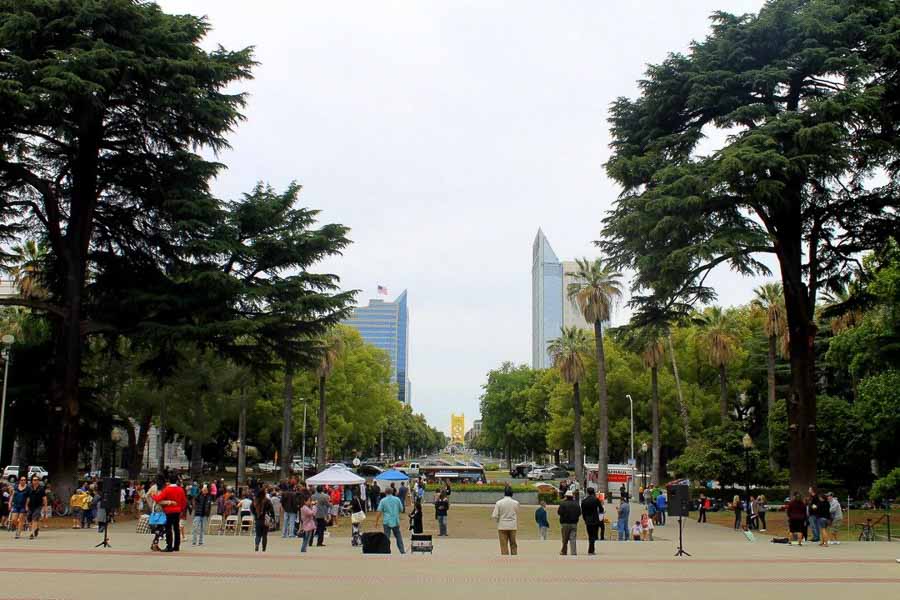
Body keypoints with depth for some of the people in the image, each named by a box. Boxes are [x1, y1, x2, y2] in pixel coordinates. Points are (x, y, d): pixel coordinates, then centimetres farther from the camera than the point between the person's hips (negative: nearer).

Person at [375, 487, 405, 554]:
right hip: (396, 521, 2)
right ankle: (402, 551, 13)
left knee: (386, 537, 1)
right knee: (398, 536, 13)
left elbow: (379, 512, -7)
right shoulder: (397, 499, 2)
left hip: (387, 522, -2)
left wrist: (376, 522, -2)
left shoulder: (383, 500, -4)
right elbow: (401, 509, 9)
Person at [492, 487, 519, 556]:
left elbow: (494, 516, -9)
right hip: (513, 526, 1)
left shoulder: (499, 502, -8)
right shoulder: (516, 503, -3)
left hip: (502, 526, -1)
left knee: (504, 545, 4)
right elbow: (517, 515, 7)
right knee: (513, 544, 12)